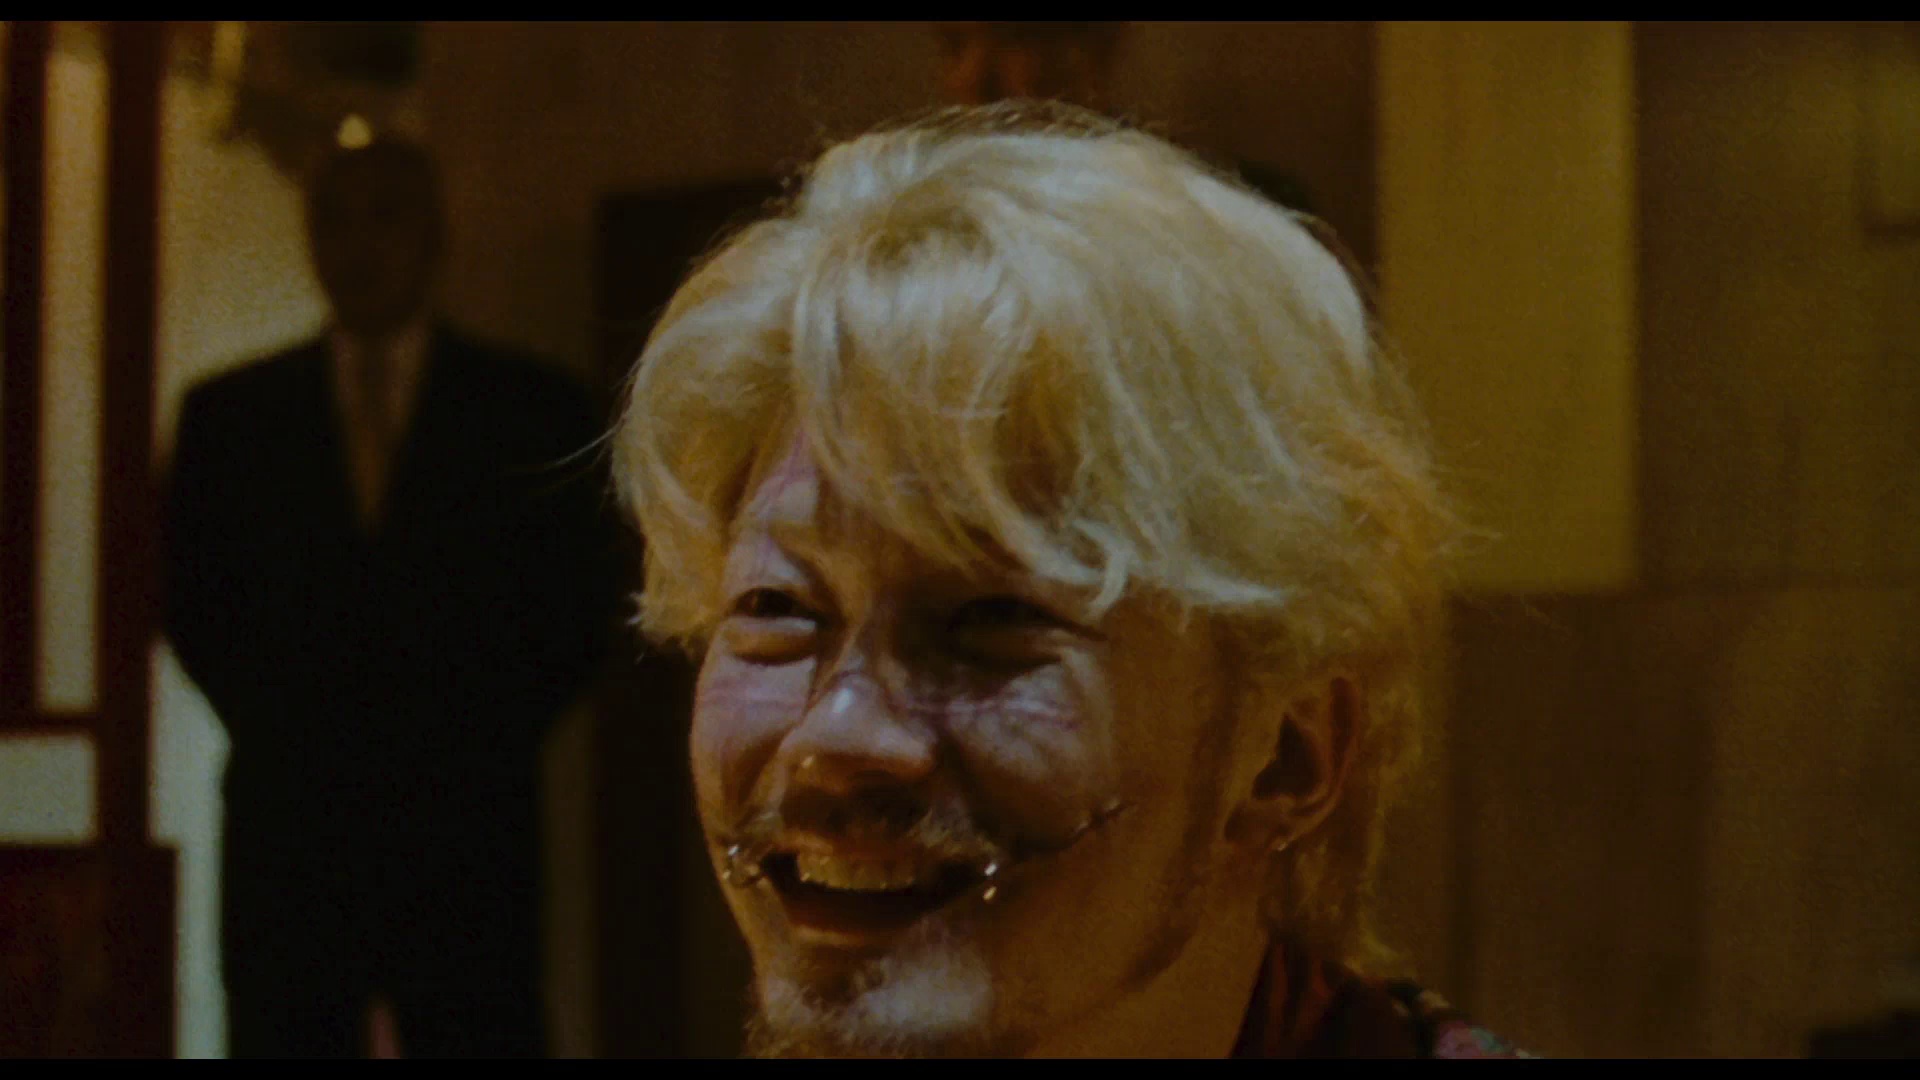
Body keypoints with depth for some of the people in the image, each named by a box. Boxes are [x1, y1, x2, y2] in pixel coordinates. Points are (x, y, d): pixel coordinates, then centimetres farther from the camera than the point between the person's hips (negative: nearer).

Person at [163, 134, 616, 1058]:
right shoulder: (230, 414, 12)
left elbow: (575, 607, 8)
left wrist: (481, 746, 1)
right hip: (286, 825, 1)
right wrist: (277, 731, 4)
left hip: (463, 826, -1)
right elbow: (191, 598, 13)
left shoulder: (529, 409, 8)